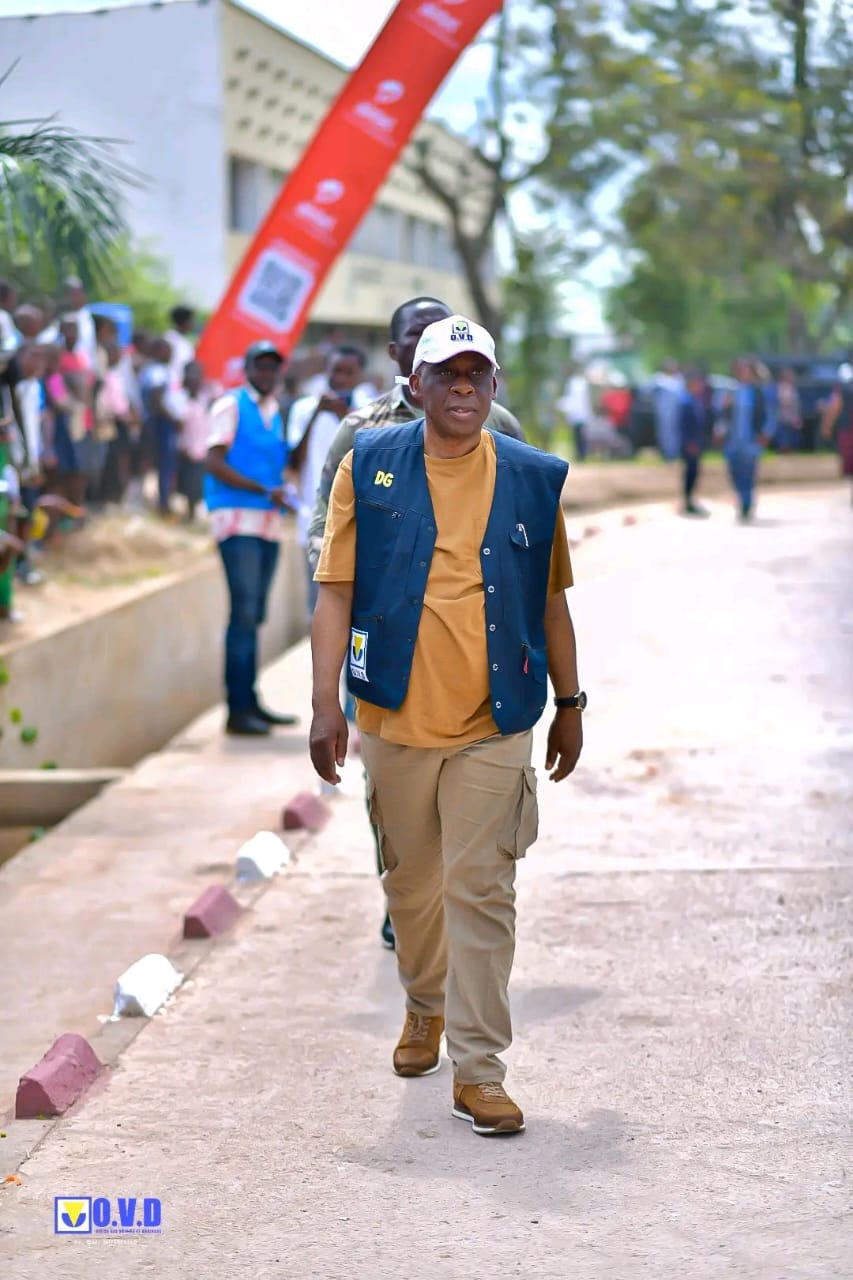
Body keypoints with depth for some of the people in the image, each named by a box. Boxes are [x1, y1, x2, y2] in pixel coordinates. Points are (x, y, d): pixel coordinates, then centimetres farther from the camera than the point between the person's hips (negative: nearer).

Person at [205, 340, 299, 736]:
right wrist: (263, 490, -17)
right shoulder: (231, 406, -3)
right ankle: (237, 709, -10)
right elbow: (214, 463, -12)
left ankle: (250, 701, 15)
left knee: (254, 615, 10)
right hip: (238, 519, -7)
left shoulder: (276, 412, 18)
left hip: (269, 521, 7)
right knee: (244, 611, -12)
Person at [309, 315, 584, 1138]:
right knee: (411, 879, 16)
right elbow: (336, 591, -3)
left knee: (481, 891, -5)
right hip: (395, 720, 1)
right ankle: (425, 1005, 42)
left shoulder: (533, 478, 3)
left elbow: (550, 600, 11)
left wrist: (569, 705, 14)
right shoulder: (370, 466, 0)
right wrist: (326, 704, -10)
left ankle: (477, 1069, 1)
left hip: (493, 727, -1)